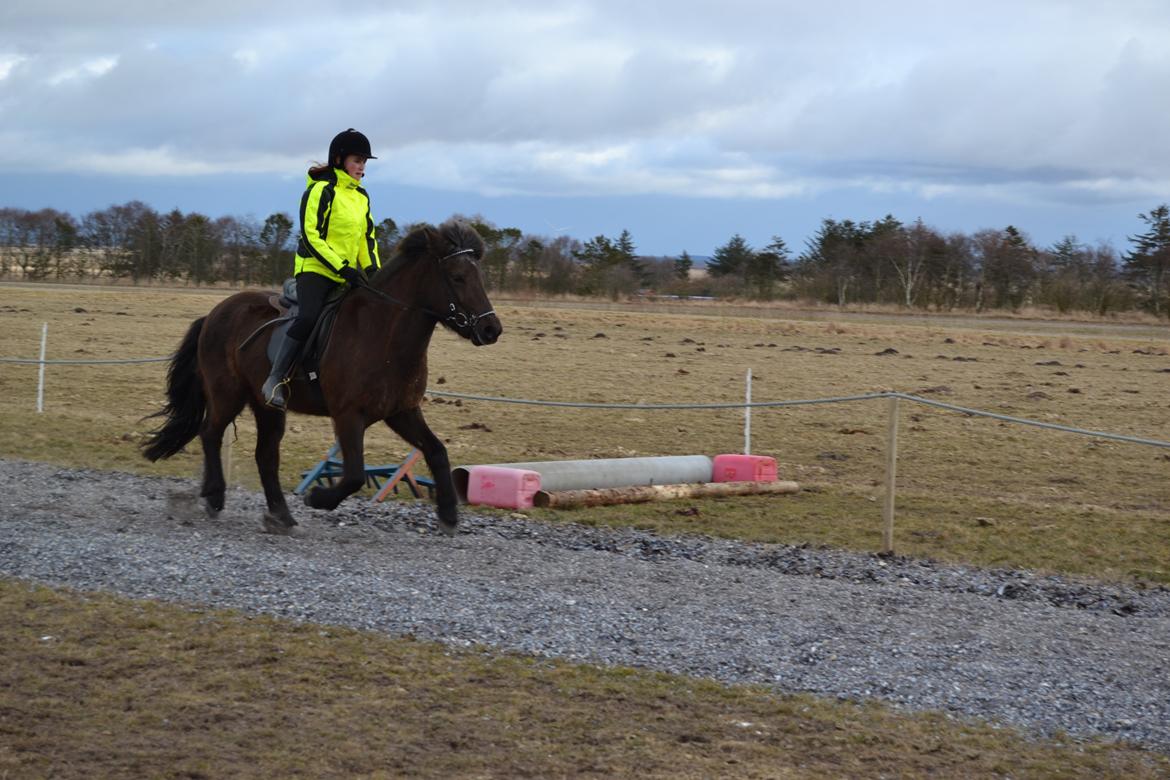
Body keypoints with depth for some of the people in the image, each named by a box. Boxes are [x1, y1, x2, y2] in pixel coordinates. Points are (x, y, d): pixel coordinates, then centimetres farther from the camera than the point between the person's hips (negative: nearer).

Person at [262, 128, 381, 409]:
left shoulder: (361, 196, 13)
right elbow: (311, 236, -16)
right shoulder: (321, 190, -10)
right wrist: (342, 267, -22)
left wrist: (373, 271, 4)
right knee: (308, 317, -28)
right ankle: (275, 380, -22)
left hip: (348, 275, 8)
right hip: (315, 269, -8)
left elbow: (368, 238, 20)